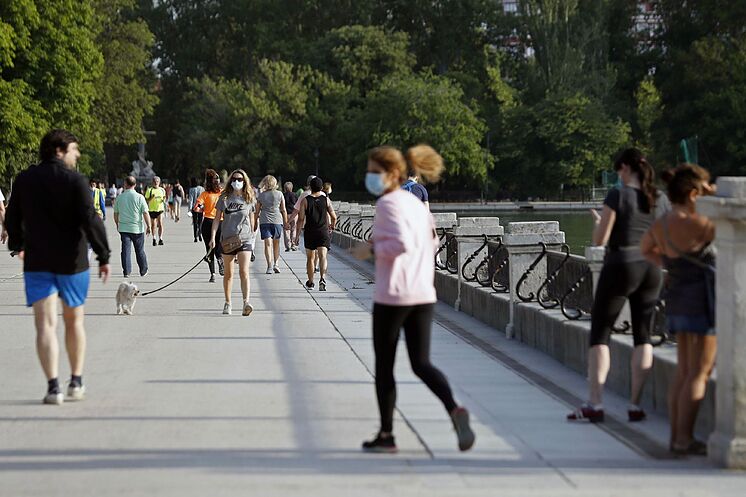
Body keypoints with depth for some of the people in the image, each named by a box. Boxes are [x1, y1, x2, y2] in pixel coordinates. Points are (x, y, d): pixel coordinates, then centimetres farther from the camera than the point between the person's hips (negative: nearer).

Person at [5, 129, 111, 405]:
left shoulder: (24, 180, 4)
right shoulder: (75, 180, -9)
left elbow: (13, 217, 15)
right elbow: (90, 220, -16)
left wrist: (17, 245, 32)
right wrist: (104, 255, -10)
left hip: (36, 261, 2)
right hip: (72, 261, -2)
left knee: (45, 324, -3)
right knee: (74, 321, 16)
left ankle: (53, 386, -14)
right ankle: (76, 382, 23)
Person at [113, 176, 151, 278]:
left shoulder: (119, 197, 0)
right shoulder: (139, 197, -8)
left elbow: (116, 214, 9)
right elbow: (145, 213, -9)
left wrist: (117, 225, 23)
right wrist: (148, 226, 1)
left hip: (123, 228, 1)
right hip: (137, 228, -1)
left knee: (126, 250, 3)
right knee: (140, 250, 10)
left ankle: (126, 271, -1)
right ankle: (143, 270, 20)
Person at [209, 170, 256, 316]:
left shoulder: (249, 199, 4)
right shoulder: (224, 198, 2)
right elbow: (217, 218, 3)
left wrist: (251, 236, 18)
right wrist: (213, 237, -7)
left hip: (245, 239, -1)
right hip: (227, 239, 1)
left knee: (244, 272, -15)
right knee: (228, 274, 11)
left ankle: (246, 302, -24)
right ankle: (227, 303, 22)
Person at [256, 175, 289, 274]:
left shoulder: (261, 195, 3)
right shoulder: (279, 194, 2)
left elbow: (257, 211, 6)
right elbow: (283, 210, 4)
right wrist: (286, 222, 13)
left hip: (264, 221, -1)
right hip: (277, 220, 1)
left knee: (268, 244, -5)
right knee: (276, 244, 16)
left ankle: (269, 266, -15)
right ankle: (275, 264, 12)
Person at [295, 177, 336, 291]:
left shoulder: (305, 200, -4)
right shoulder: (326, 200, 1)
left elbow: (301, 219, -7)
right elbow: (334, 217, 2)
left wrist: (297, 235, -3)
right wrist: (332, 227, 22)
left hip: (309, 232, 0)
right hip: (323, 232, 0)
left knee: (310, 258, 14)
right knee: (322, 256, -9)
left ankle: (310, 282, 25)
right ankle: (322, 278, -31)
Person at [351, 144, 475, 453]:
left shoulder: (388, 203, -12)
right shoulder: (417, 203, 13)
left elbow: (401, 243, -24)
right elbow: (431, 243, 20)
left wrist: (371, 250, -12)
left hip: (392, 295, -7)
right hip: (423, 294, 7)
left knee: (384, 366, 7)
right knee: (421, 364, 6)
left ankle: (386, 435, 12)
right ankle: (454, 409, -19)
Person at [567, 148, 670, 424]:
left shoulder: (618, 195, -11)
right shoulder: (661, 199, 4)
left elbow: (600, 240, -11)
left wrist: (598, 223, 9)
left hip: (620, 268, -5)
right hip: (651, 271, 5)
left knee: (599, 333, 2)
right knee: (643, 336, 10)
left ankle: (595, 403, -6)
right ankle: (635, 405, 5)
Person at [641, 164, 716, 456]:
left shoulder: (659, 226, 6)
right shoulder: (696, 225, -20)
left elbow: (647, 250, 27)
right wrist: (717, 196, -5)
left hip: (677, 297, 9)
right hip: (703, 299, -9)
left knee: (684, 373, 12)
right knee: (699, 373, -5)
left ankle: (676, 436, 14)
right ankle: (685, 438, -6)